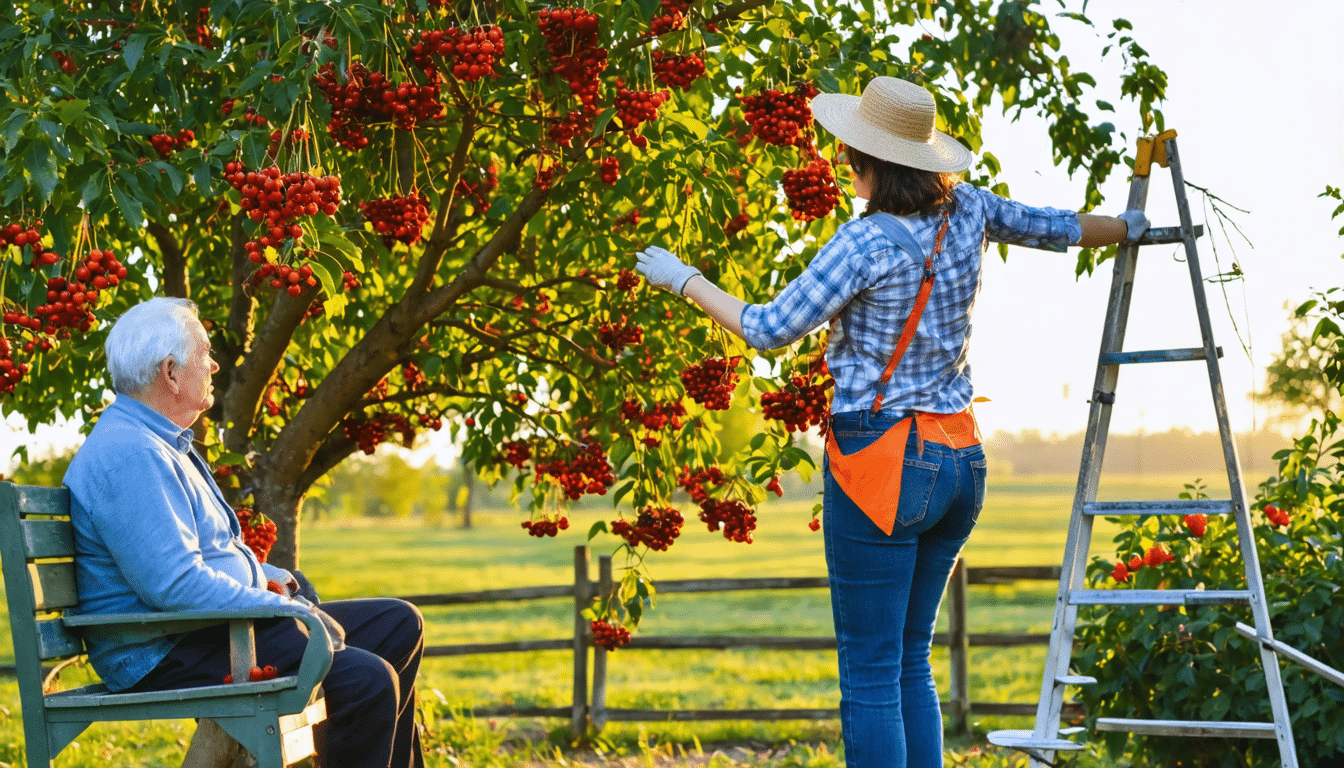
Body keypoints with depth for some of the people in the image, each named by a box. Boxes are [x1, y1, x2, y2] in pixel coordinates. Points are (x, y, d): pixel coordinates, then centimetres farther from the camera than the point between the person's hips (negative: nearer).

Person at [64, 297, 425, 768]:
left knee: (399, 625, 12)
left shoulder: (163, 445, 17)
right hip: (171, 655, -12)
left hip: (212, 625, 12)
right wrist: (286, 607, -19)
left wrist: (272, 579, 9)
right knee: (366, 680, -27)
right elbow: (176, 585, -27)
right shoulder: (129, 455, -20)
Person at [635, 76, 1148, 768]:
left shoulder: (868, 242, -15)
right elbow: (1056, 228, 22)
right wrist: (1136, 226, 41)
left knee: (870, 674, -2)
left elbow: (770, 331, -10)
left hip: (882, 464, -7)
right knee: (910, 662, 16)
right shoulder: (966, 212, 4)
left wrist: (683, 279, 3)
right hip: (959, 458, 7)